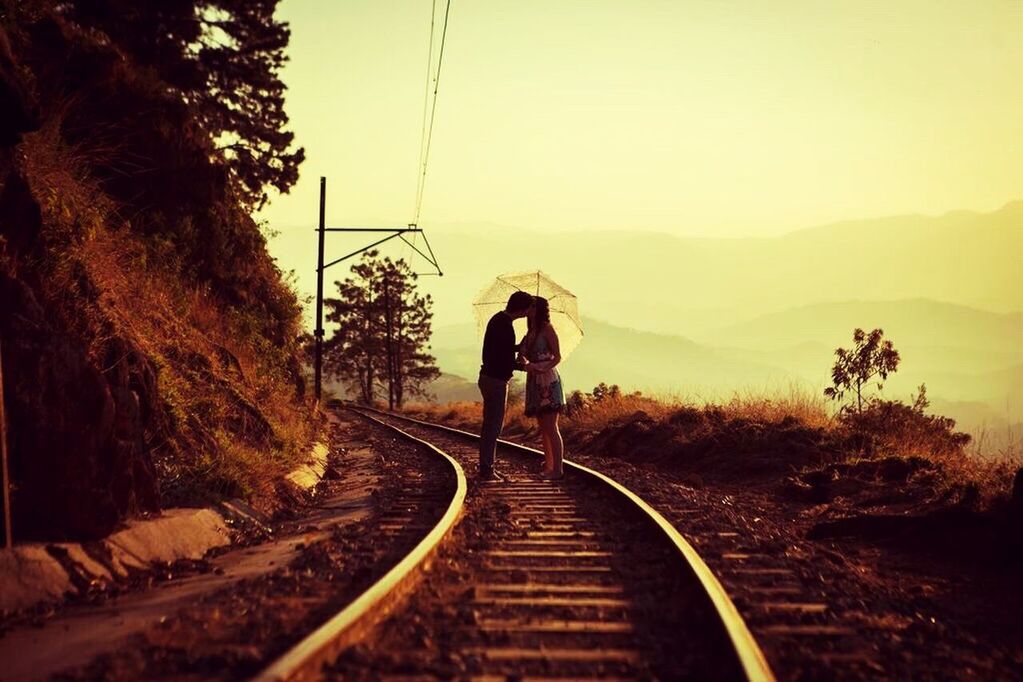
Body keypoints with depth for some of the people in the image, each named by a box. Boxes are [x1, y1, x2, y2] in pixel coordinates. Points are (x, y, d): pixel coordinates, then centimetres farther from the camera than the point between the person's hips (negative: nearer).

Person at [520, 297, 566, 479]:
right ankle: (549, 466, 13)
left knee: (551, 427, -12)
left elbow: (557, 356, -10)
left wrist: (541, 368, -26)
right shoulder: (530, 332, 16)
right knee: (543, 428, 9)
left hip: (548, 380, -8)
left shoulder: (547, 328, -6)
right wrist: (524, 362, -13)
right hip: (535, 382, 8)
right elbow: (524, 355, 11)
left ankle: (557, 469, -13)